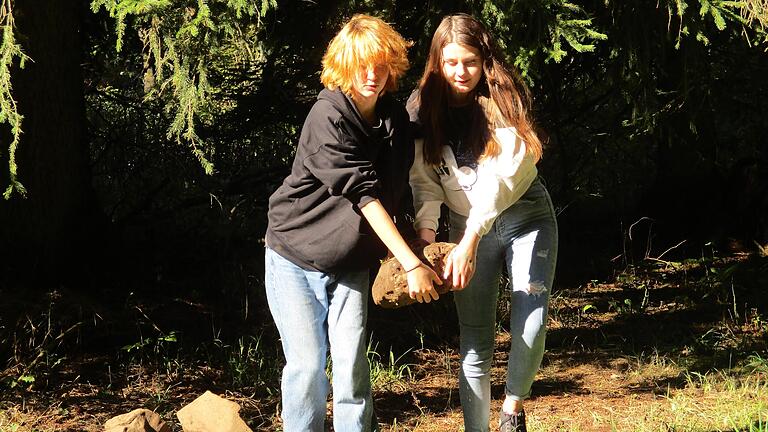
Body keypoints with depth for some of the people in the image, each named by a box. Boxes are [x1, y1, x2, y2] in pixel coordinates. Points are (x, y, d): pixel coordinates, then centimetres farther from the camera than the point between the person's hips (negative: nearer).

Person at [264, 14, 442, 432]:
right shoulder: (327, 117, -20)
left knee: (352, 363, -7)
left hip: (350, 263, 5)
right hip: (296, 256, -4)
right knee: (307, 364, -7)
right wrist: (411, 264, -28)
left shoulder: (395, 119, 1)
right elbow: (364, 194, -25)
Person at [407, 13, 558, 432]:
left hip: (525, 217, -2)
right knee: (474, 341, 0)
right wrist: (425, 232, -25)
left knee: (530, 322, -16)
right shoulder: (422, 107, -5)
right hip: (465, 227, 2)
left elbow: (499, 175, -25)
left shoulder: (505, 99, -14)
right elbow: (423, 179, -8)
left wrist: (471, 241, -35)